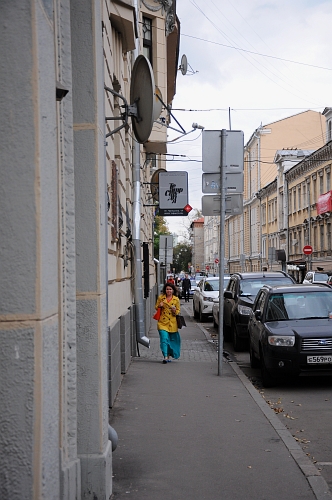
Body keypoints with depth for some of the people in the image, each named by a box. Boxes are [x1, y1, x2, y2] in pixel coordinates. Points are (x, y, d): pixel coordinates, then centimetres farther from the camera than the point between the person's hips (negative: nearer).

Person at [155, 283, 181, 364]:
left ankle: (169, 355, 27)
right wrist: (159, 306, -9)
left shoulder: (176, 299, 5)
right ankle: (165, 356, -16)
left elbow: (178, 311, 9)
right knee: (164, 338, -14)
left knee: (172, 339, 9)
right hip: (163, 322, -1)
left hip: (172, 323, 1)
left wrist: (174, 311, -13)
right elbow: (156, 307, 13)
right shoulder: (160, 297, 4)